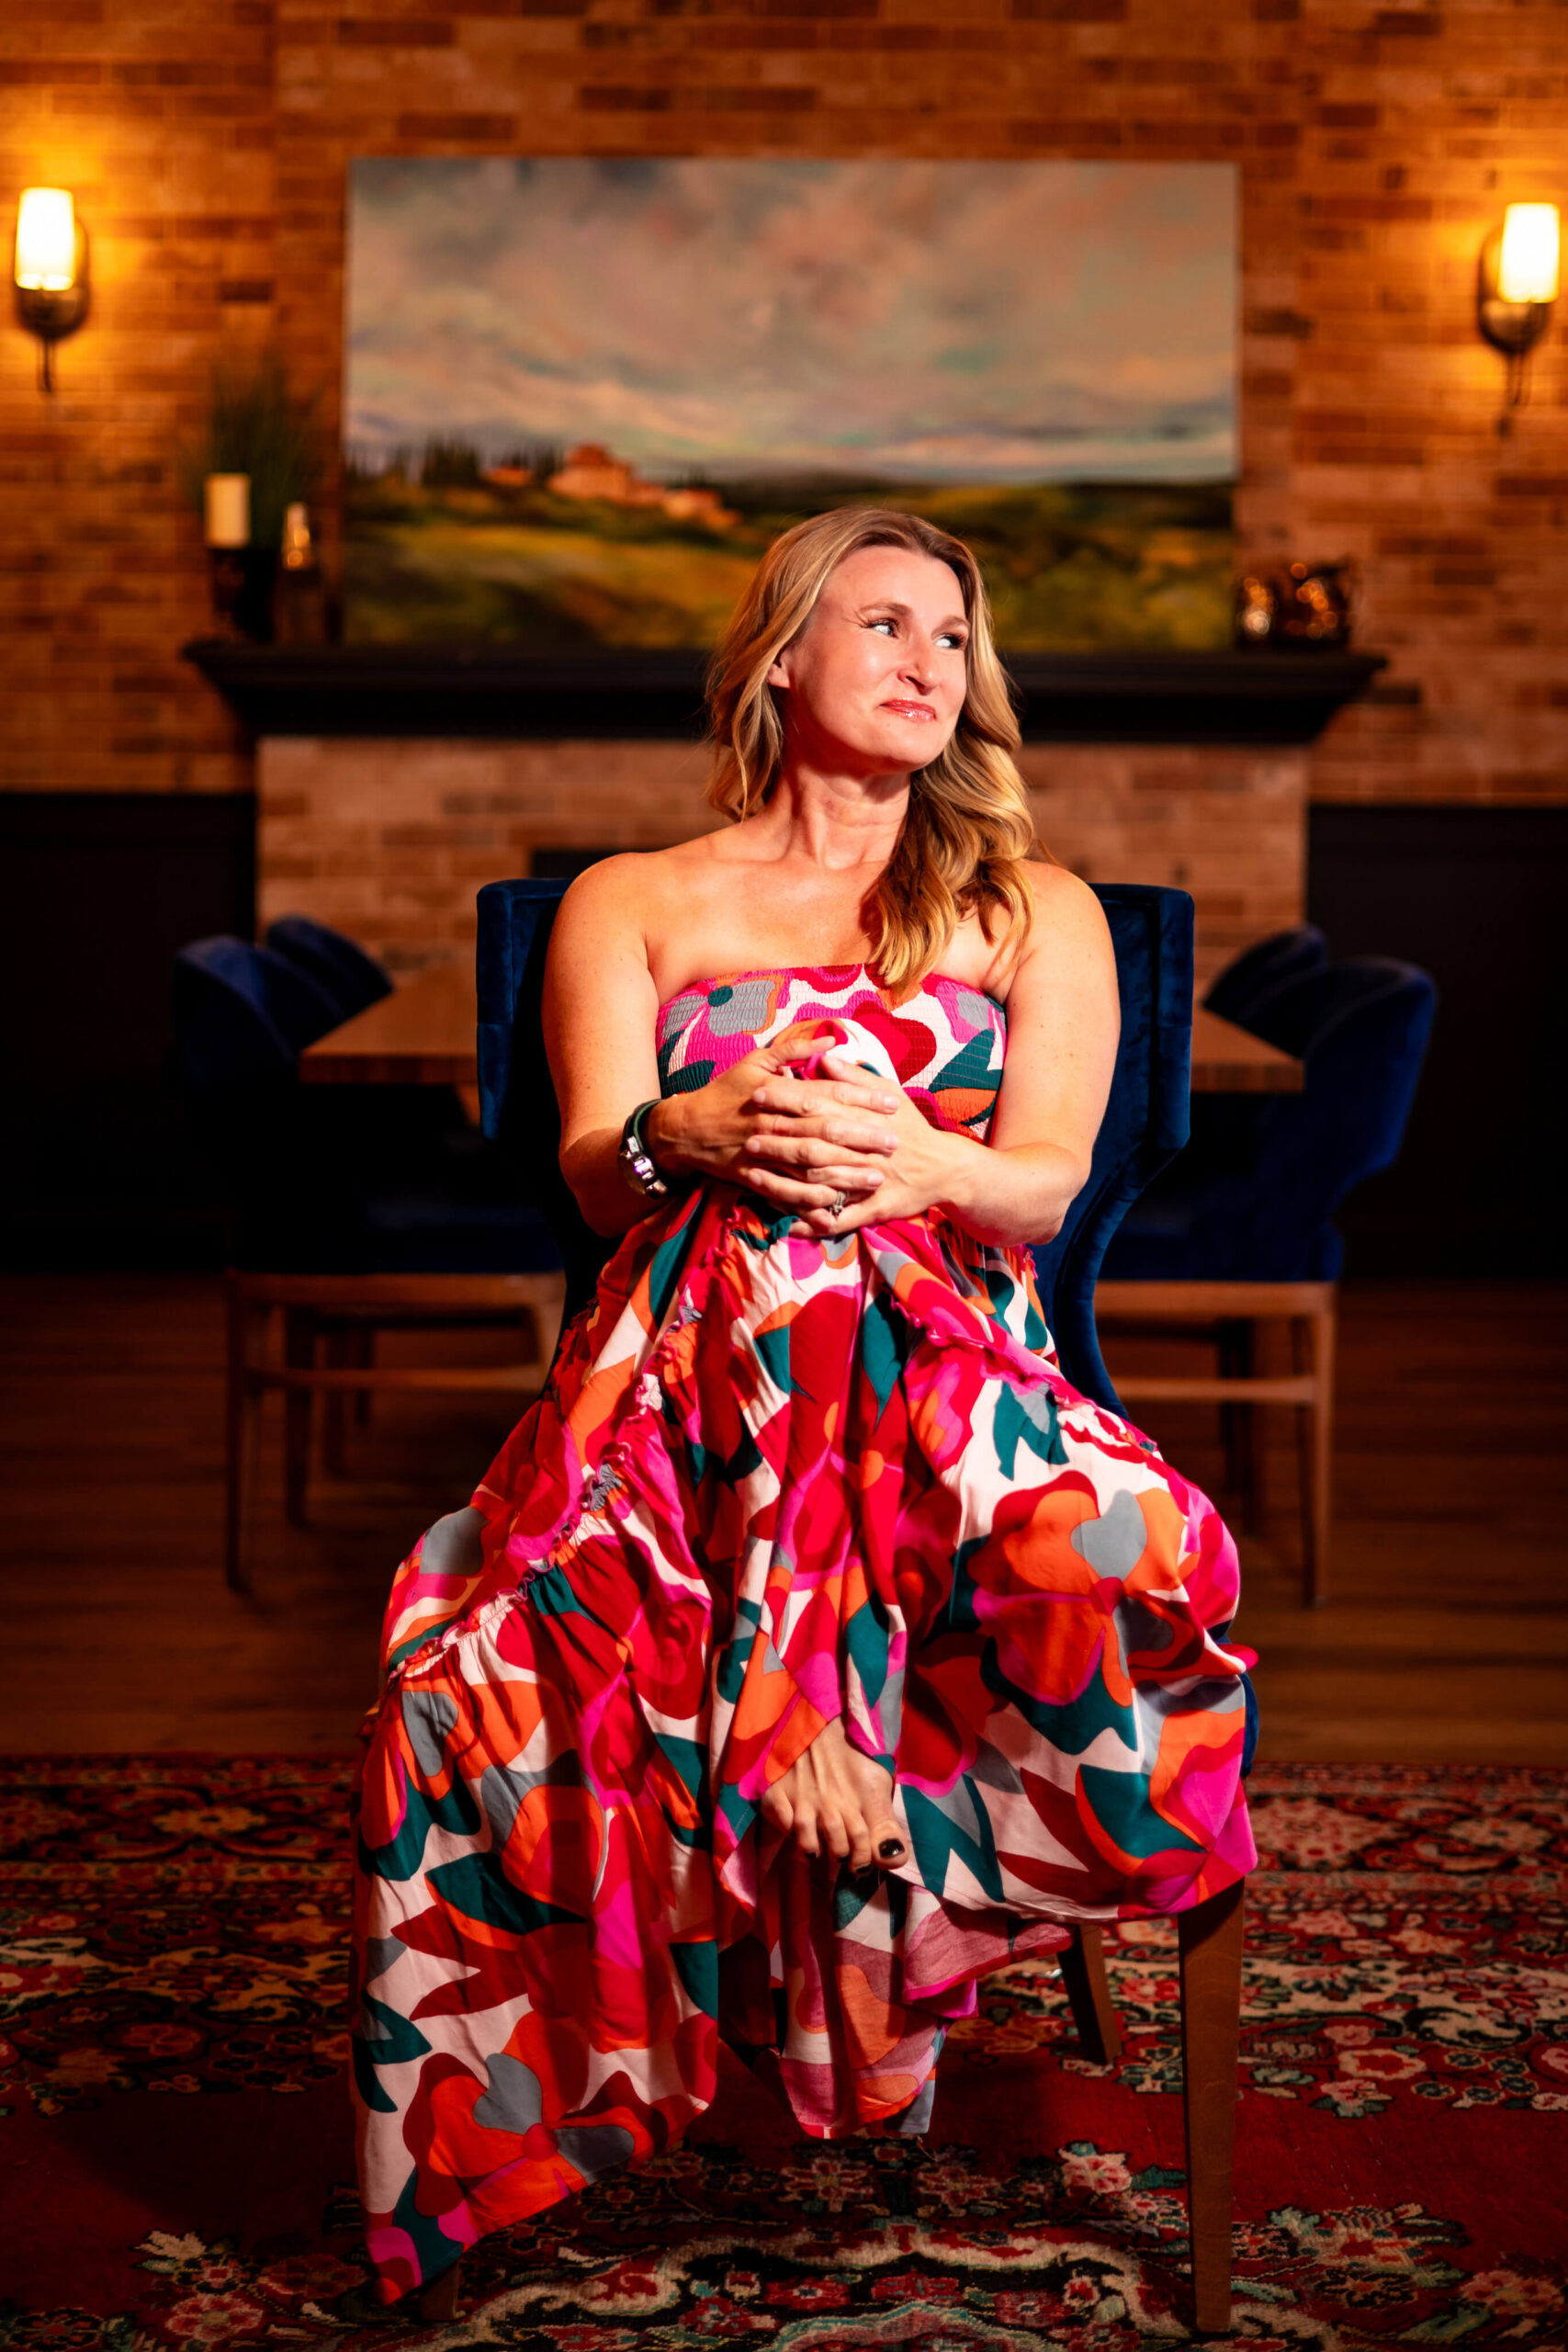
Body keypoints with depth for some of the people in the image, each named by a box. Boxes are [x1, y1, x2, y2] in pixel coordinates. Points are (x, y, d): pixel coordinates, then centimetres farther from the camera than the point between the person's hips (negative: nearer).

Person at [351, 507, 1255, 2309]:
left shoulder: (1040, 915, 20)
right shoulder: (633, 905, 19)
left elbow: (1047, 1184, 6)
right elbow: (593, 1172, 5)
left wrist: (924, 1164, -19)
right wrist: (699, 1132, -20)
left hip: (950, 1368, 1)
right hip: (680, 1389, 0)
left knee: (1130, 1572, -37)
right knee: (474, 1695, -33)